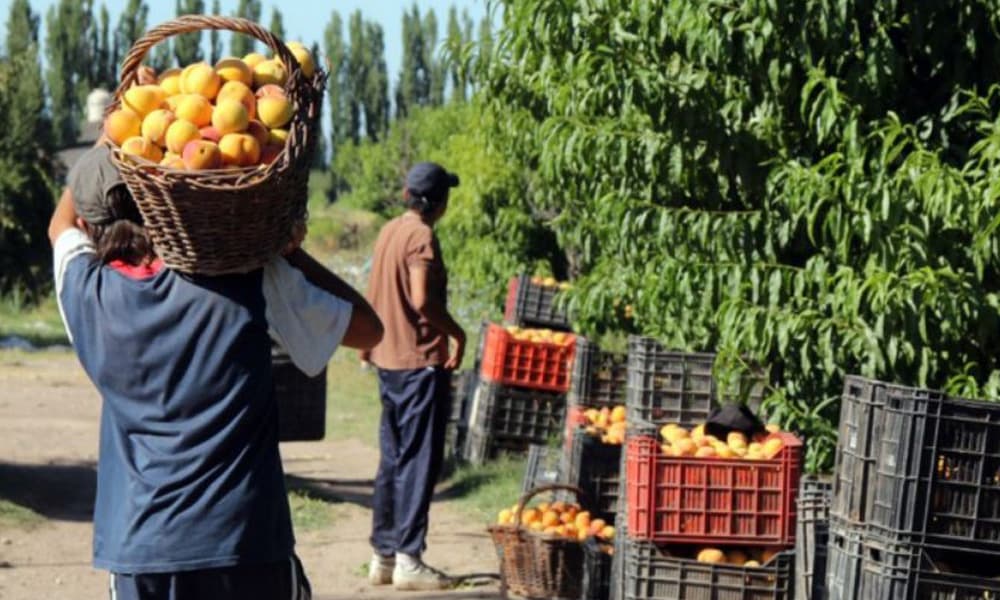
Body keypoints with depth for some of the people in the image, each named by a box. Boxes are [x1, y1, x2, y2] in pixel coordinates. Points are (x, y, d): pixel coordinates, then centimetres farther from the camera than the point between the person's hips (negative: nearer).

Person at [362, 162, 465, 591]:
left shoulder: (389, 231, 11)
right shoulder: (421, 236, -14)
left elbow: (373, 296, 16)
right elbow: (422, 300, -23)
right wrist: (458, 334, -11)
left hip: (389, 360, 9)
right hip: (421, 361, -9)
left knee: (393, 459, 14)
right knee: (419, 462, -4)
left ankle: (383, 555, 18)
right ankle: (408, 559, -4)